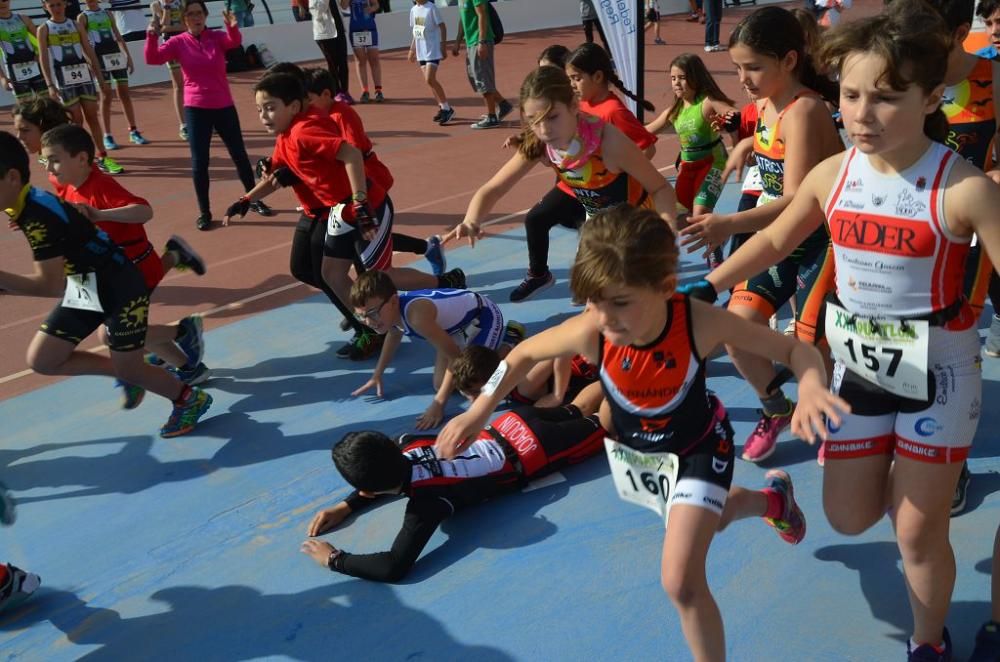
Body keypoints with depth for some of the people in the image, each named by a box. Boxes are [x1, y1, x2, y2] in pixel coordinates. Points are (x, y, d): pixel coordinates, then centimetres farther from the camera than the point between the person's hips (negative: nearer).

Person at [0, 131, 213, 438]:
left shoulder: (39, 216, -29)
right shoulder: (27, 207, -1)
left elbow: (49, 285, -29)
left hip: (119, 289, -9)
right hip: (84, 289, 9)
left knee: (129, 370, 3)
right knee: (41, 360, 6)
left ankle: (191, 399, 27)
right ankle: (121, 371, 21)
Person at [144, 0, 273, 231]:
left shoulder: (217, 37, 0)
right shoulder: (178, 42, -1)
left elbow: (235, 41, -21)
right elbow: (153, 58, -11)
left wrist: (232, 26, -42)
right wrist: (151, 36, -27)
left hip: (224, 106, 1)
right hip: (195, 109, -1)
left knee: (240, 155, 10)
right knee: (199, 162, -1)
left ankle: (254, 200, 27)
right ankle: (204, 212, 11)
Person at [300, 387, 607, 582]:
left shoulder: (427, 500, -37)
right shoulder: (406, 444, -18)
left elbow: (394, 567, -41)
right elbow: (384, 477, 6)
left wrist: (334, 558, -31)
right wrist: (344, 507, -7)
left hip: (529, 452, -5)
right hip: (514, 424, 5)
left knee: (602, 428, 18)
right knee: (577, 412, 31)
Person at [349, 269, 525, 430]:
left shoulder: (416, 315, -41)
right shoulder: (392, 309, -15)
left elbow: (455, 357, -33)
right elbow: (393, 334, 12)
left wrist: (438, 404, -33)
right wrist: (377, 376, 17)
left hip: (483, 316, -8)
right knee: (440, 384, 9)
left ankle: (510, 339, 6)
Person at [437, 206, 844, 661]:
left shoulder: (699, 322, -39)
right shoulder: (590, 333, -35)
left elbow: (795, 349, -29)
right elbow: (523, 354, -14)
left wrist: (811, 388, -51)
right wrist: (477, 413, -13)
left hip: (695, 448, -3)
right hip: (630, 450, 3)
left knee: (680, 581, -12)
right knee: (709, 517, 32)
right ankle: (772, 500, 65)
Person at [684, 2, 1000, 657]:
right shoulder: (832, 175, -8)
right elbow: (775, 240, 9)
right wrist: (702, 289, 8)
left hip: (937, 372, -4)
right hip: (857, 363, 4)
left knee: (919, 531, 7)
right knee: (850, 518, 14)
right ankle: (916, 473, 49)